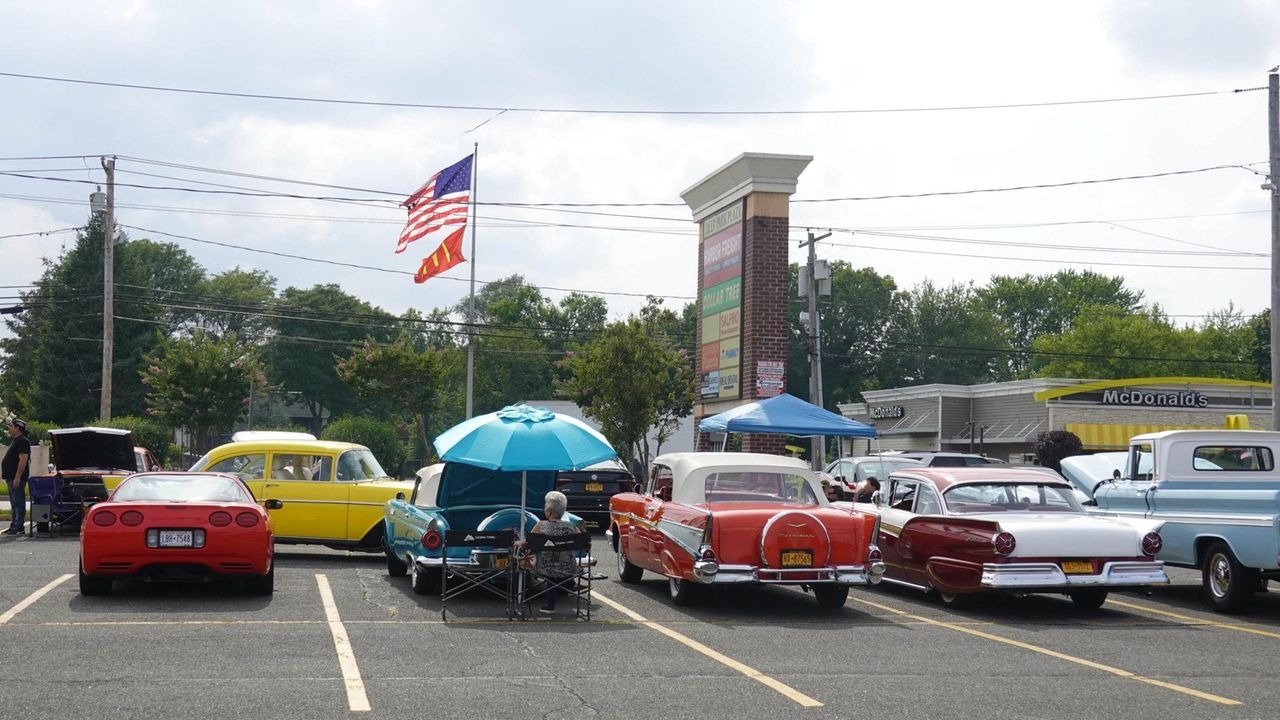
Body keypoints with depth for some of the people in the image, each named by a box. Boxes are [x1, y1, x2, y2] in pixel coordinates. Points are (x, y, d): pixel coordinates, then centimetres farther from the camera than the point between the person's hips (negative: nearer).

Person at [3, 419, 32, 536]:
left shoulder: (22, 441, -14)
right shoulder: (15, 441, 19)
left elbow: (23, 460, -22)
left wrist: (17, 478, -26)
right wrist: (10, 477, 20)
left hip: (17, 478, -11)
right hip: (12, 478, 11)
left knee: (18, 503, -8)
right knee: (15, 503, 13)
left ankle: (18, 528, -9)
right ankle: (14, 526, 18)